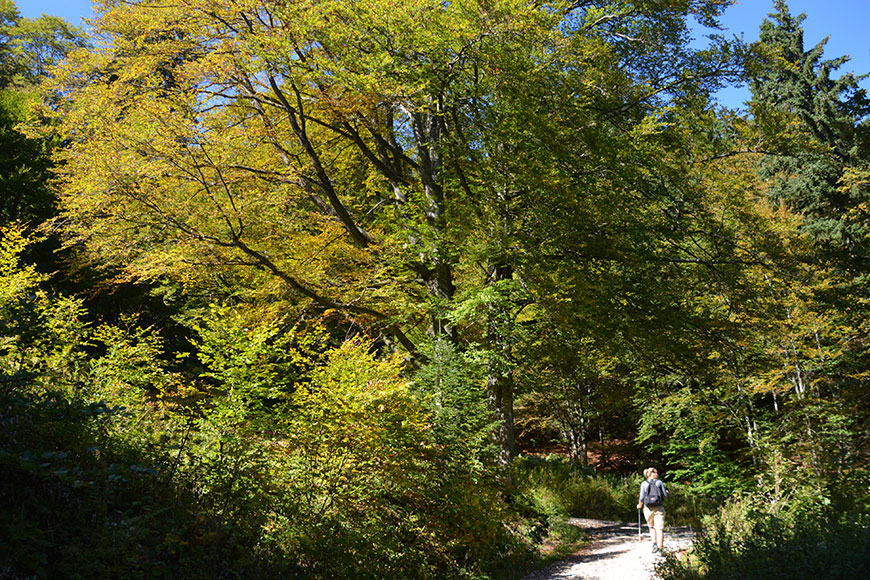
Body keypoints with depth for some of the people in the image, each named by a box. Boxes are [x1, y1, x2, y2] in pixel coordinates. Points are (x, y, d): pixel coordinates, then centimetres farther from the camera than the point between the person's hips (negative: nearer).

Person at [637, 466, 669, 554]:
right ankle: (660, 549, -8)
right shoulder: (660, 483, 2)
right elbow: (666, 496, 0)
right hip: (659, 508, -1)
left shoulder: (644, 484, 1)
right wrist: (667, 492, 23)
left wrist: (639, 505, 13)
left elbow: (642, 498, -5)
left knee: (652, 527, 21)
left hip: (648, 509, 1)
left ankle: (654, 544, 3)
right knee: (659, 529, -2)